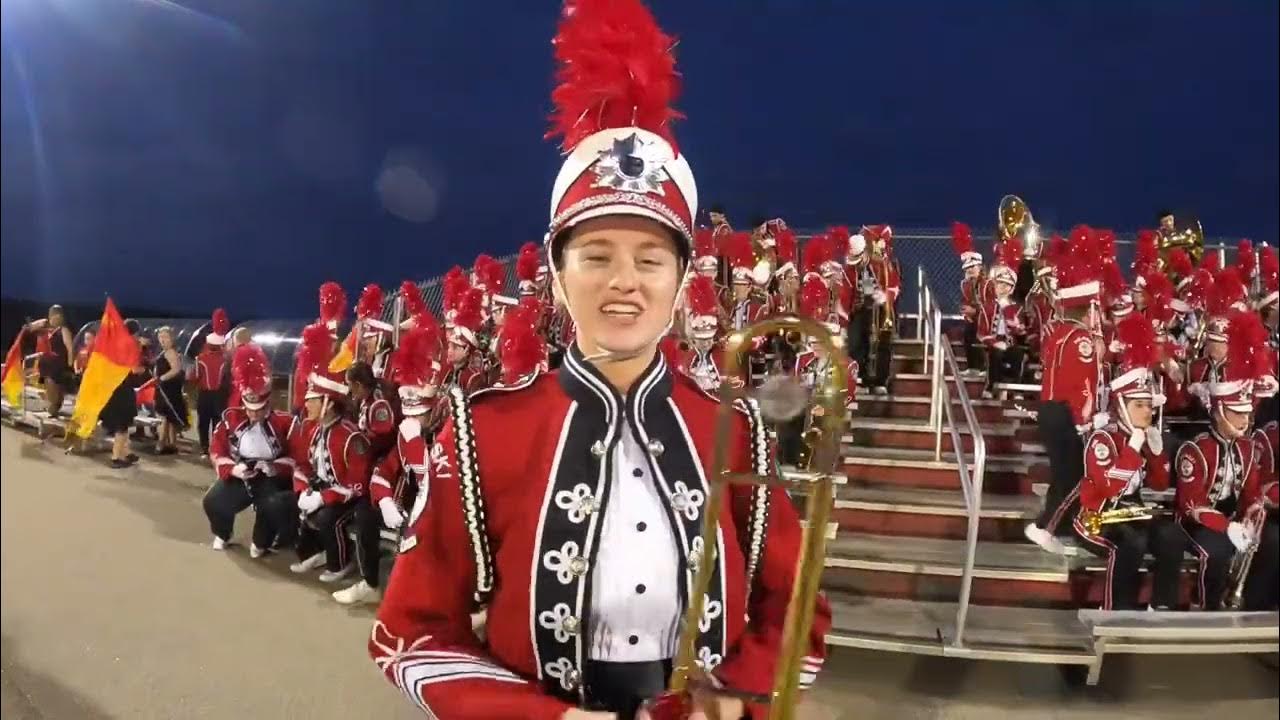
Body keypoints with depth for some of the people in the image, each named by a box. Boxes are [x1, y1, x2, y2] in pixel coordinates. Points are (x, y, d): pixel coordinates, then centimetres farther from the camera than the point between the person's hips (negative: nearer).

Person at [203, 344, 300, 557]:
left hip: (271, 479, -3)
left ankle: (261, 543, 0)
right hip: (238, 476, 3)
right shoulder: (230, 418, 1)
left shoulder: (284, 422, -7)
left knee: (274, 506, -31)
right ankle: (222, 535, 17)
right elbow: (217, 451, 0)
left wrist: (276, 468, -25)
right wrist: (232, 469, -18)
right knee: (213, 502, -19)